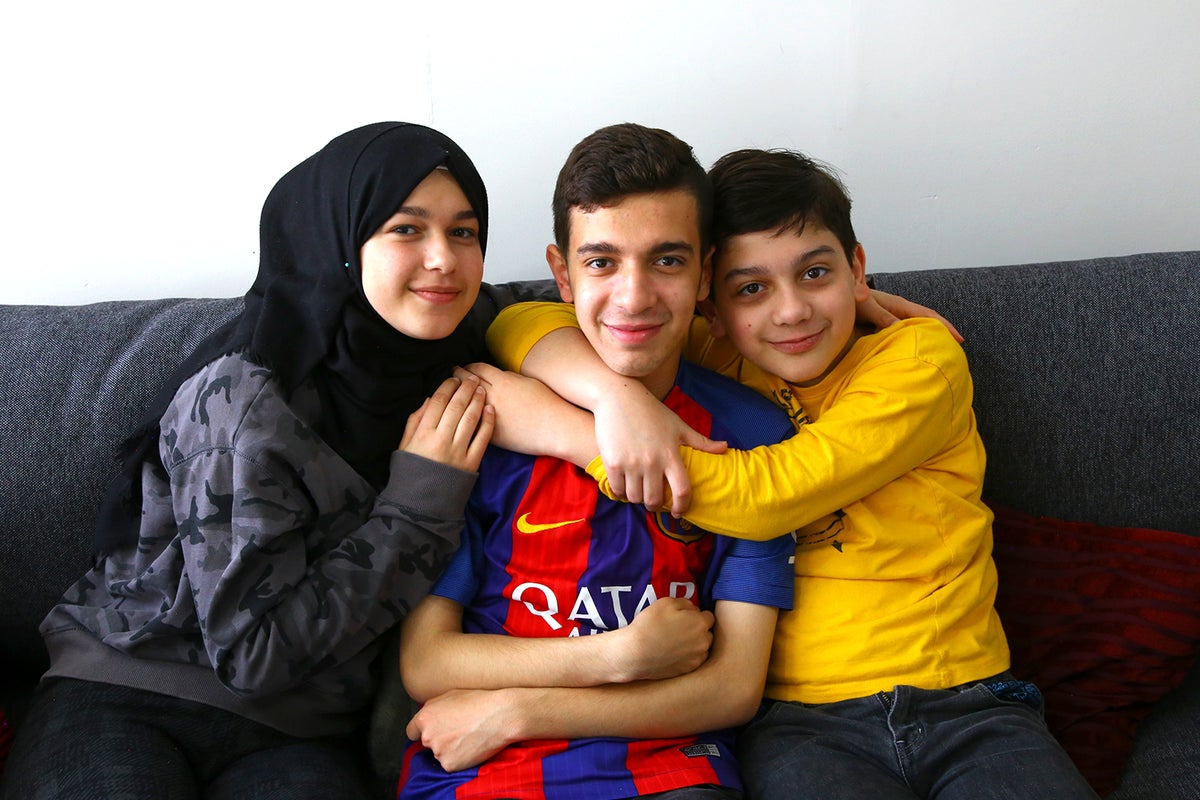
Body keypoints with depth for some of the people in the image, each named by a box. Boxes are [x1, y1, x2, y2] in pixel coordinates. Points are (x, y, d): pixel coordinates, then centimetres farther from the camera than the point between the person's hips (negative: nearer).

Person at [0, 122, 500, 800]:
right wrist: (417, 503, -16)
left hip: (298, 736, 4)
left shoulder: (452, 365, 2)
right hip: (126, 702, -3)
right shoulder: (239, 396, -16)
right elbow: (252, 651, -16)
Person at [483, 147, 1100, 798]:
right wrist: (619, 395, -18)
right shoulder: (710, 365, 8)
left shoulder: (920, 354, 0)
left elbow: (763, 498, -13)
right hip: (801, 720, 1)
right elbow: (522, 325, 2)